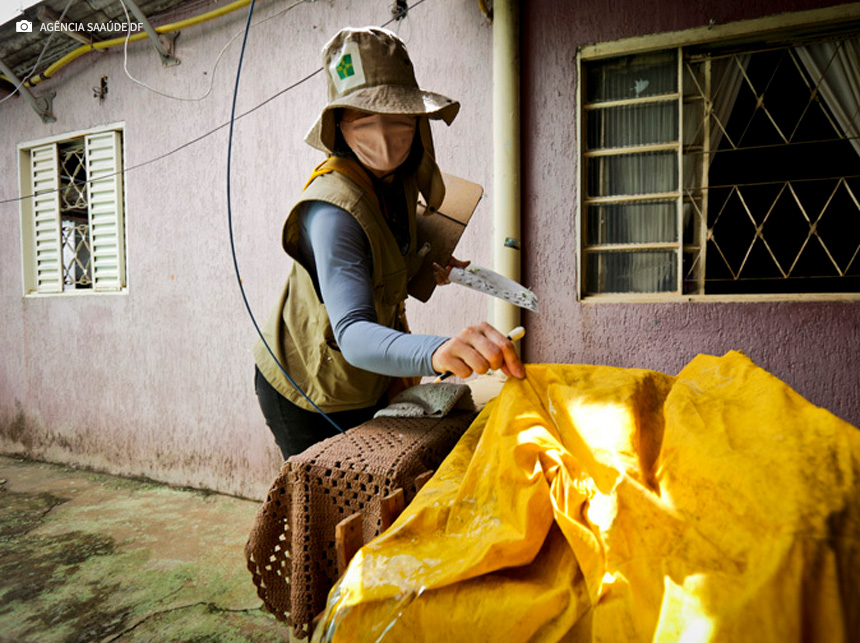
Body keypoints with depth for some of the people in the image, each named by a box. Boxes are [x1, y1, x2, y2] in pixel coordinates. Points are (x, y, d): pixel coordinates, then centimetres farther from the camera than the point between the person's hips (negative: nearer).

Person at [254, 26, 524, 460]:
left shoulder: (397, 180, -7)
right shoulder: (333, 210, -33)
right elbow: (352, 334, -48)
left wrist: (422, 267, 1)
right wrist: (437, 351, -64)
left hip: (367, 386, 7)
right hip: (307, 395, -7)